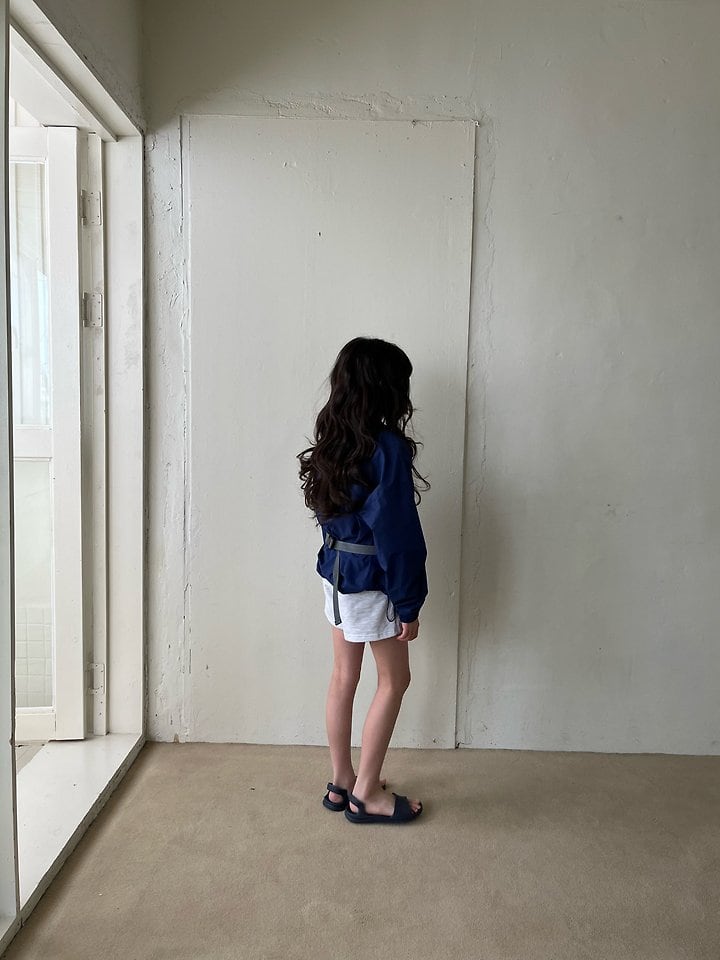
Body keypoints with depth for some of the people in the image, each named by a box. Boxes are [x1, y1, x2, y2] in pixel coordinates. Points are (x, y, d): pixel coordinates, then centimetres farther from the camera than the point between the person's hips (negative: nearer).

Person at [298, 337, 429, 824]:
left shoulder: (332, 441, 3)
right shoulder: (388, 447, -22)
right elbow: (396, 534, -21)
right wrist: (408, 604, -13)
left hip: (336, 570, 8)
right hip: (371, 580, -8)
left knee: (345, 676, 17)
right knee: (394, 680, 9)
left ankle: (342, 782, 30)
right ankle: (366, 794, 18)